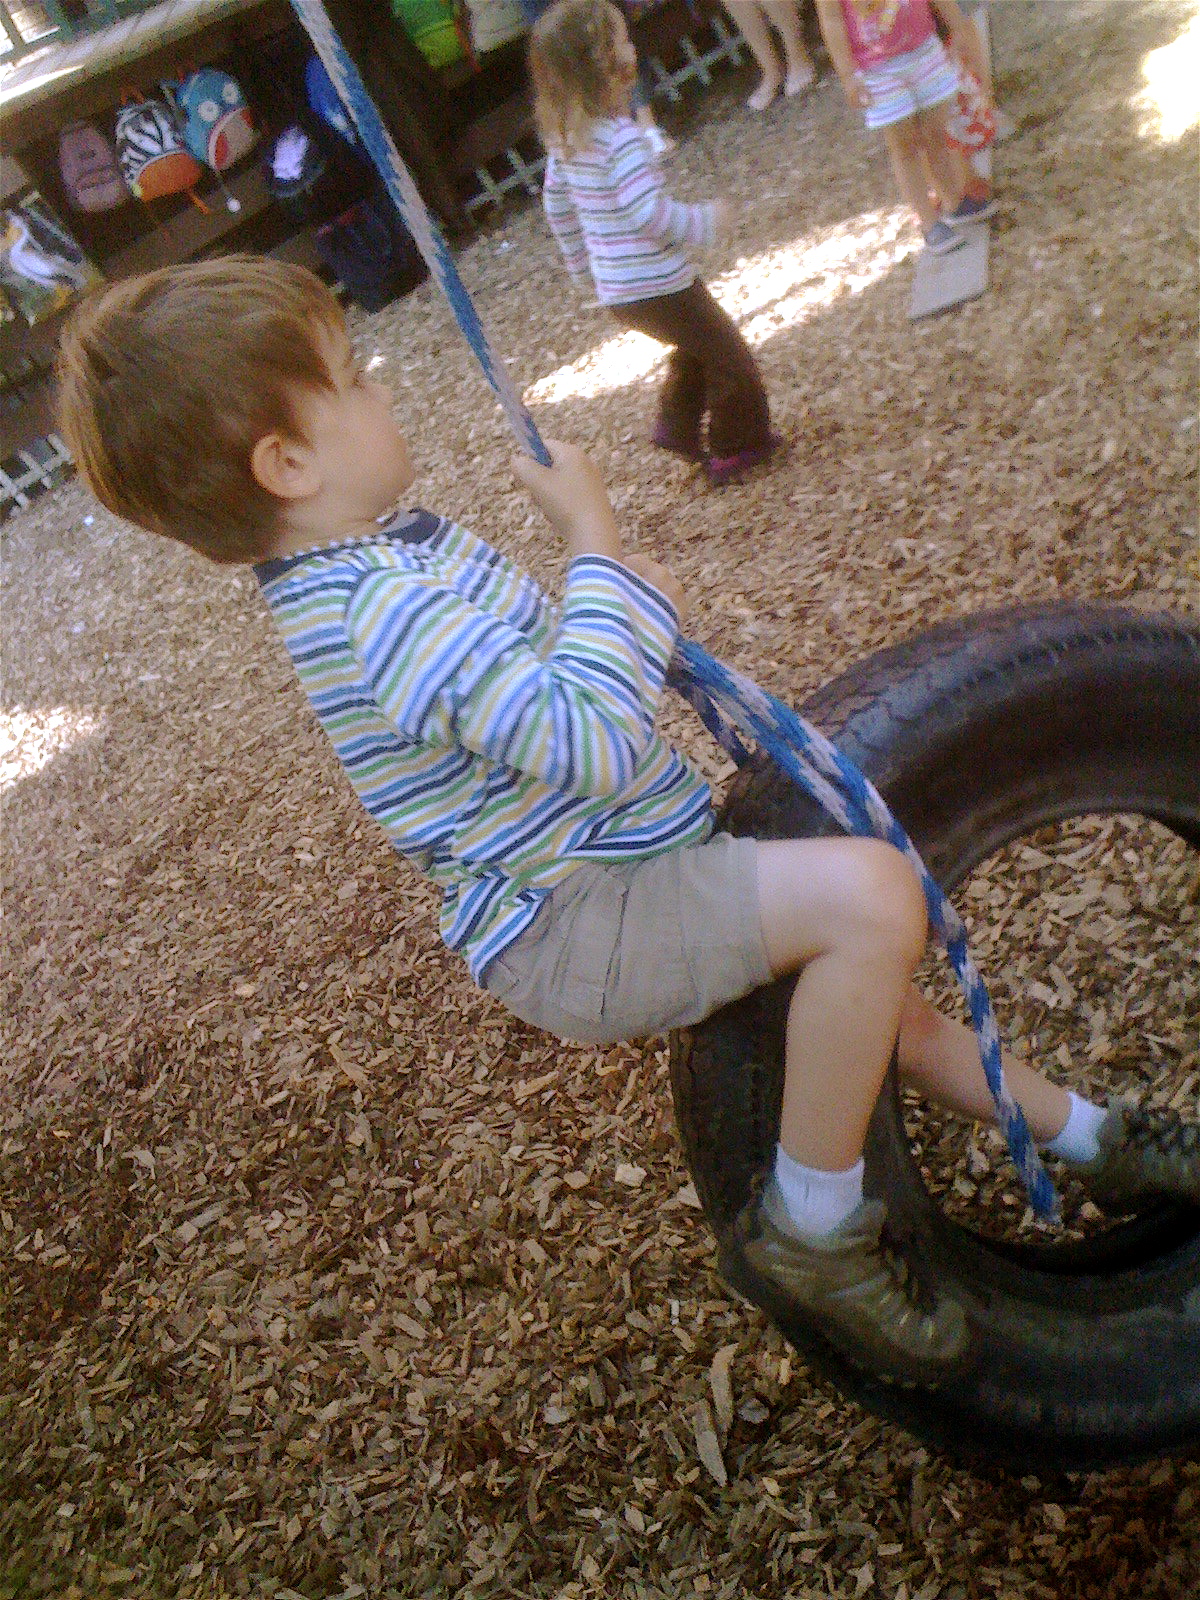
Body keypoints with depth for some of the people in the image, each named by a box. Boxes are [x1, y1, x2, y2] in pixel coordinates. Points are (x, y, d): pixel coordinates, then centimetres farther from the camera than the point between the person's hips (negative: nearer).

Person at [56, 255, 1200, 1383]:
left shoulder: (383, 549, 9)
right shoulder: (384, 611, -25)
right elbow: (592, 738, -32)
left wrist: (628, 604, 3)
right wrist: (594, 542, -19)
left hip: (622, 872, 11)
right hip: (565, 927, -10)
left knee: (872, 994, 19)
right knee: (870, 891, -31)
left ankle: (1092, 1139, 40)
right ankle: (810, 1229, -10)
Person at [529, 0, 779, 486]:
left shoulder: (564, 134, 2)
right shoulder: (620, 135, -24)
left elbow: (555, 201, 13)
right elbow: (649, 212, -29)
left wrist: (581, 260, 25)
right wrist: (705, 221, -13)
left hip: (616, 290, 8)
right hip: (656, 284, -8)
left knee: (696, 344, 30)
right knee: (727, 353, 12)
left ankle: (678, 428, 34)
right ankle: (739, 445, 23)